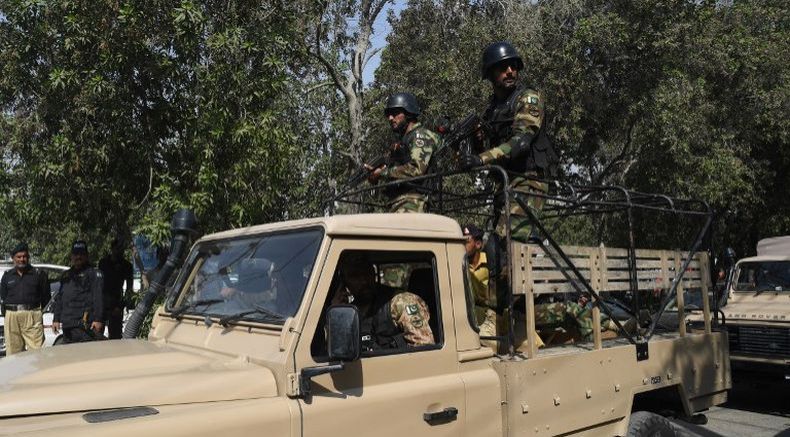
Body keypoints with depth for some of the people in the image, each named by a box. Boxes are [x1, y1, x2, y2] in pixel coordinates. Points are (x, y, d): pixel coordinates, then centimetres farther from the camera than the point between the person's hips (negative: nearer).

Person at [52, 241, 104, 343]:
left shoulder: (94, 273, 1)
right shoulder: (66, 275, 23)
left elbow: (98, 297, -8)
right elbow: (59, 299, 26)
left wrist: (98, 319, -17)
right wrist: (56, 319, 18)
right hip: (67, 325, 7)